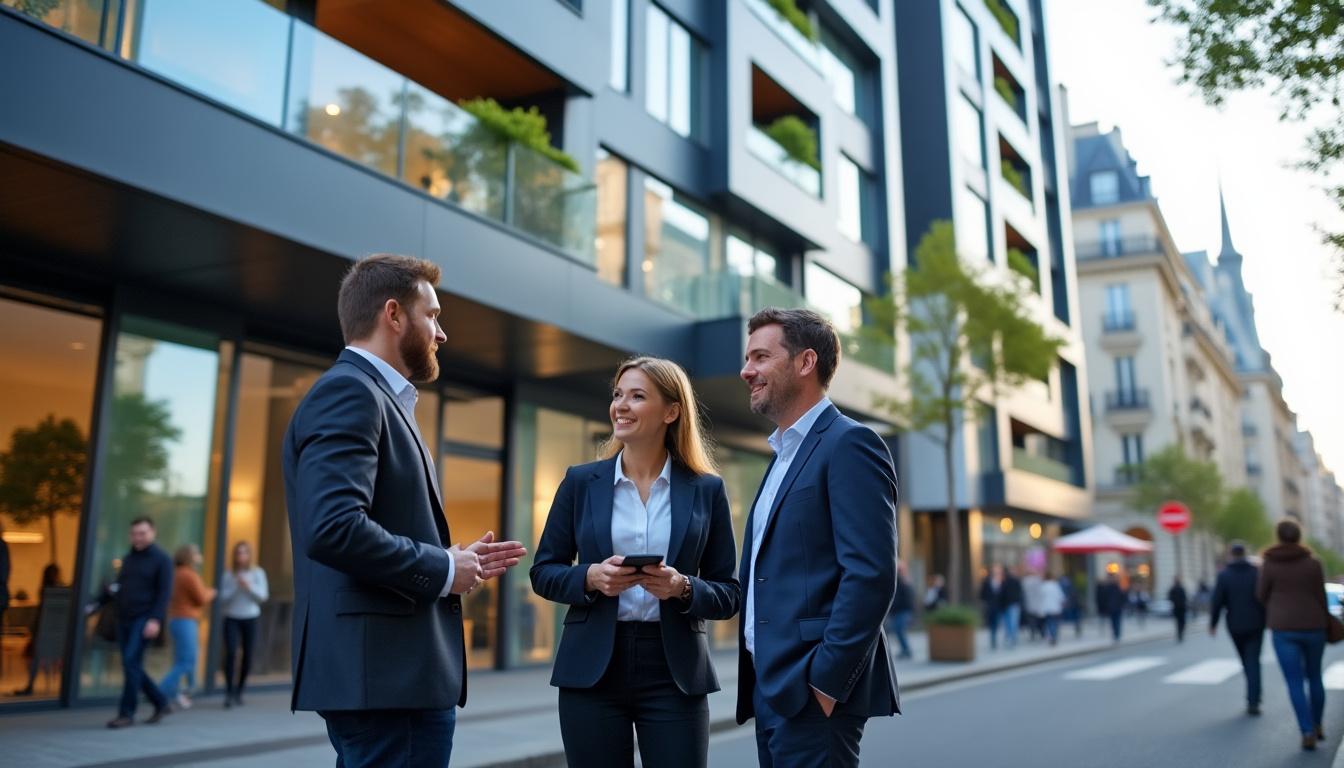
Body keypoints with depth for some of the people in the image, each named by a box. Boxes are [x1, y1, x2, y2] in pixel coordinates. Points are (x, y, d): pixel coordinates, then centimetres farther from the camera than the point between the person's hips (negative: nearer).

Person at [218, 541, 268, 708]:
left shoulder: (257, 573, 4)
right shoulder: (229, 575, 3)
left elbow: (263, 595, -3)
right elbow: (223, 597, -2)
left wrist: (249, 587, -15)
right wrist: (235, 587, -14)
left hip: (250, 619, 1)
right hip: (232, 619, -1)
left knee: (247, 655, 2)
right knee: (230, 653, -15)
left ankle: (239, 691, 17)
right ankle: (229, 692, -12)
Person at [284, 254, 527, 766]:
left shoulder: (377, 397, 19)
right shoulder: (349, 390, -12)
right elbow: (333, 528, -25)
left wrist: (455, 562, 11)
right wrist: (443, 569, -14)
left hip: (392, 670, 10)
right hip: (384, 674, -10)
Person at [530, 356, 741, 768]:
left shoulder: (706, 489, 1)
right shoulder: (581, 482, 3)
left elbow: (729, 595, 3)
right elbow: (543, 571, 7)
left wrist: (683, 587, -16)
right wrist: (590, 577, -12)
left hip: (674, 673, -1)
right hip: (592, 670, 1)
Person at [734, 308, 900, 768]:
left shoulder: (848, 444, -10)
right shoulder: (784, 455, 18)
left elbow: (872, 574, -19)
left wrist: (825, 681, -20)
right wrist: (762, 680, 14)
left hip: (812, 691, -9)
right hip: (772, 686, 9)